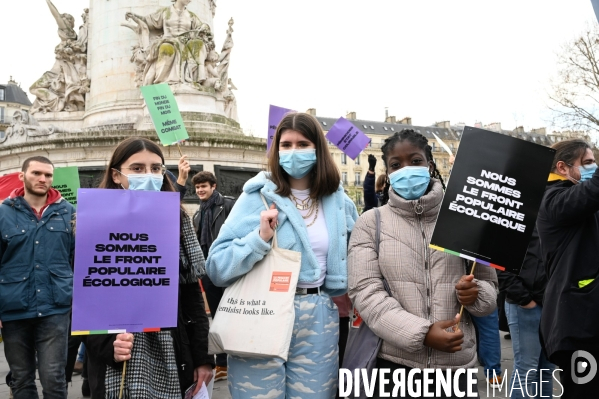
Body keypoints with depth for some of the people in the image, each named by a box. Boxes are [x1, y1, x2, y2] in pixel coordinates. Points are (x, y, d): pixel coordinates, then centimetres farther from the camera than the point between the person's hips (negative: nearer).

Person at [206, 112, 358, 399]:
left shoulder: (339, 202, 5)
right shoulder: (257, 197, -5)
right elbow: (216, 268, -10)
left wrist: (345, 295, 9)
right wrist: (260, 237, -21)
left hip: (318, 321, 3)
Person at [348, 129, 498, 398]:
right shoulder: (370, 223, 0)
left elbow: (489, 283, 10)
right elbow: (365, 291, -9)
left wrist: (475, 293, -14)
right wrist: (421, 333, -18)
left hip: (456, 362, 2)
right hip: (393, 361, -1)